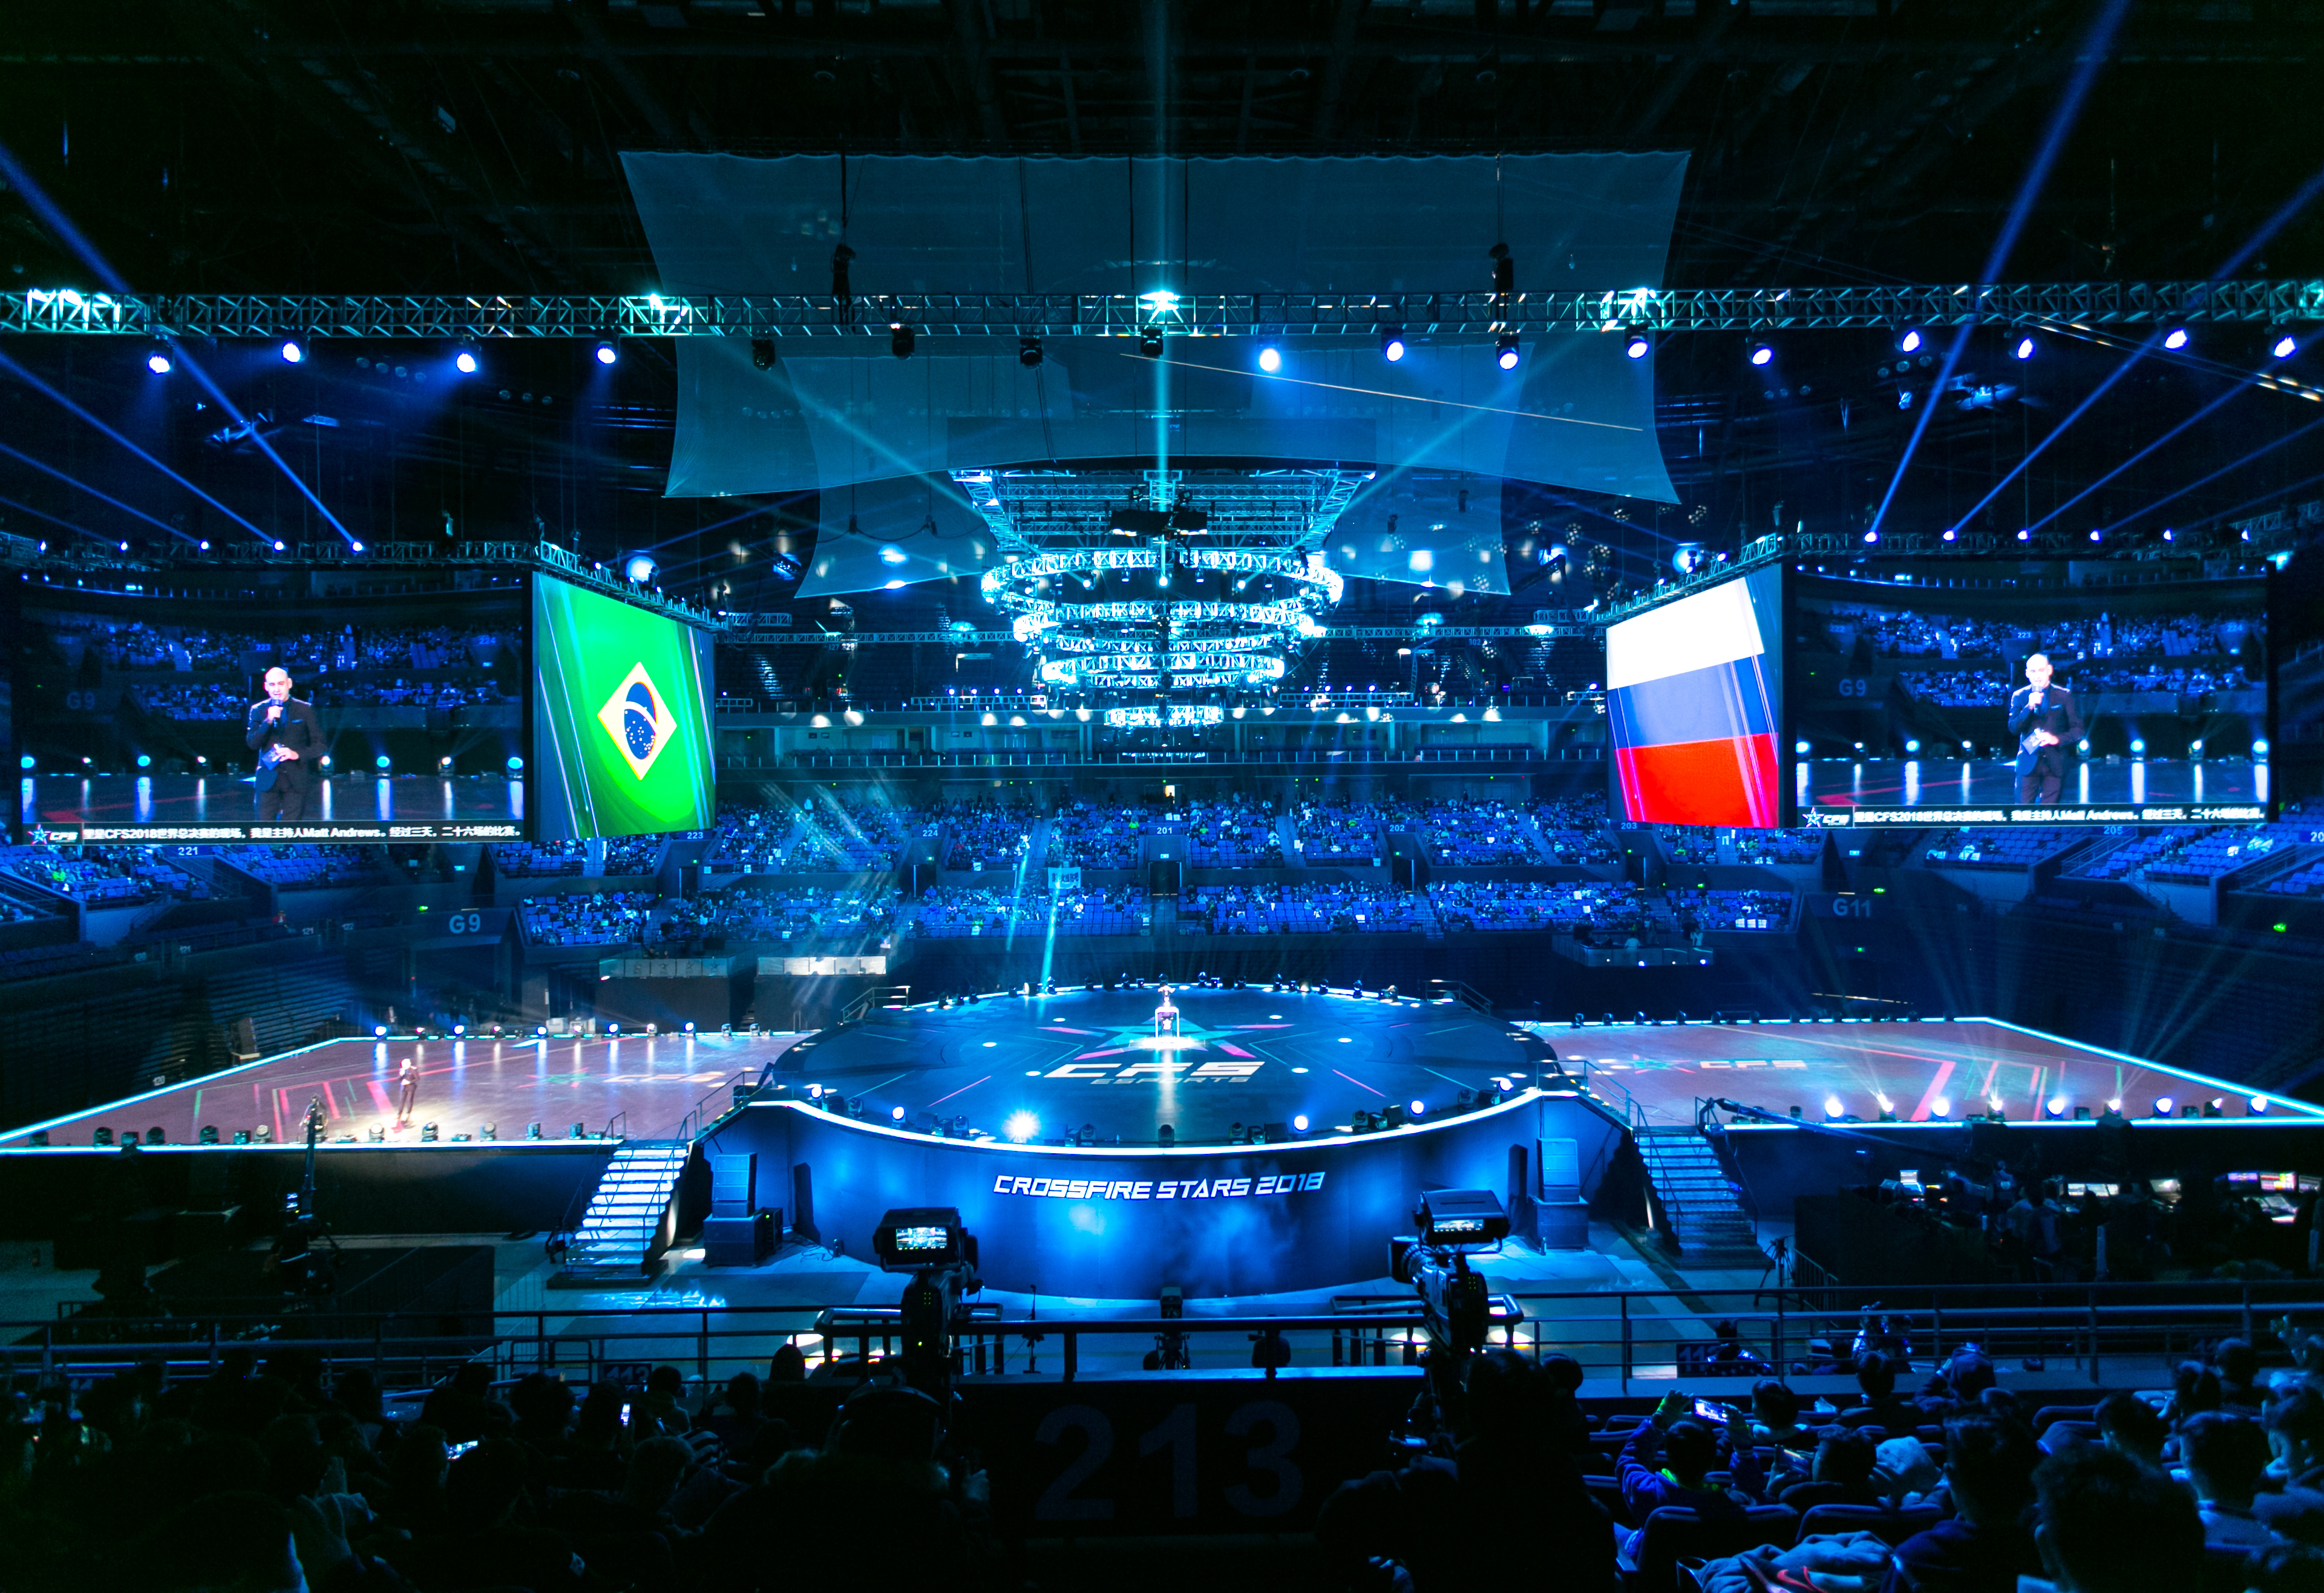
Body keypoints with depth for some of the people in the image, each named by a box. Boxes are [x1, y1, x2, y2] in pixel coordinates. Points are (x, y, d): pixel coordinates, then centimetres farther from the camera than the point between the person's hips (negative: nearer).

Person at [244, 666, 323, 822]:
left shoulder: (305, 710, 4)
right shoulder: (258, 710, 8)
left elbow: (319, 744, 4)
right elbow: (252, 744, -1)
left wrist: (297, 754, -13)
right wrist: (268, 721, -15)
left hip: (296, 780, -1)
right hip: (268, 779, 1)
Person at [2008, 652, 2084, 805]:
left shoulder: (2064, 696, 6)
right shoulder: (2019, 696, 7)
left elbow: (2077, 729, 6)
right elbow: (2013, 729, -3)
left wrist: (2057, 739, -12)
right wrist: (2029, 707, -15)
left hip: (2055, 765, 0)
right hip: (2028, 764, 0)